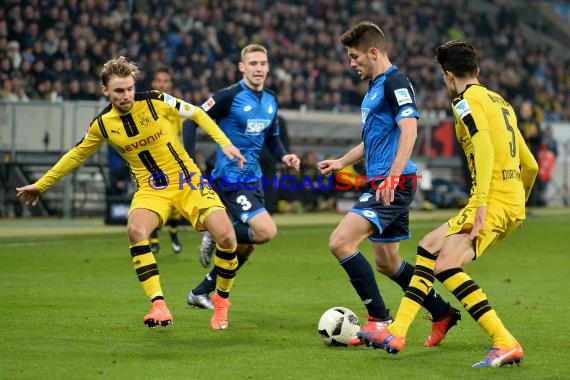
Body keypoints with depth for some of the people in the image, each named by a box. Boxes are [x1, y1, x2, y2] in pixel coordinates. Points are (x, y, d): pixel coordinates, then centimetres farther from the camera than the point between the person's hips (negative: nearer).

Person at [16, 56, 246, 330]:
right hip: (151, 189, 1)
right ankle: (158, 306, -30)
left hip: (188, 181, -1)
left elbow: (196, 114, 2)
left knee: (226, 237, -19)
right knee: (135, 230, -33)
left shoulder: (155, 102, -11)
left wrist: (224, 143, -7)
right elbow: (77, 155, 13)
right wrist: (42, 184, 16)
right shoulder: (103, 124, -3)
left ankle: (221, 300, 7)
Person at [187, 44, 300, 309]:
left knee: (246, 246, 11)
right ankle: (215, 236, 3)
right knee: (266, 231, -22)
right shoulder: (229, 96, -13)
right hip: (230, 180, -8)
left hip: (254, 180, 8)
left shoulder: (271, 101, 9)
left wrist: (283, 157, 1)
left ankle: (200, 293, 25)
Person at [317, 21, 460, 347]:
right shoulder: (375, 87, 20)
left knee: (340, 242, -18)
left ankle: (379, 318, -12)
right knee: (386, 262, 15)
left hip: (395, 184, -10)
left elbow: (409, 129, -22)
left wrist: (393, 176, -30)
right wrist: (341, 162, 31)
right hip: (383, 184, 10)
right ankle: (442, 313, 26)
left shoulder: (395, 82, -11)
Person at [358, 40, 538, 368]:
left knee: (446, 266, -21)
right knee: (428, 247, 18)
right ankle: (397, 332, 15)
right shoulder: (500, 102, 22)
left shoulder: (468, 101, -5)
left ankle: (506, 344, -25)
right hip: (513, 206, 10)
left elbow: (485, 150, -20)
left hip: (494, 202, -10)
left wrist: (481, 204, -26)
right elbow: (530, 165, 24)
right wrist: (520, 200, 38)